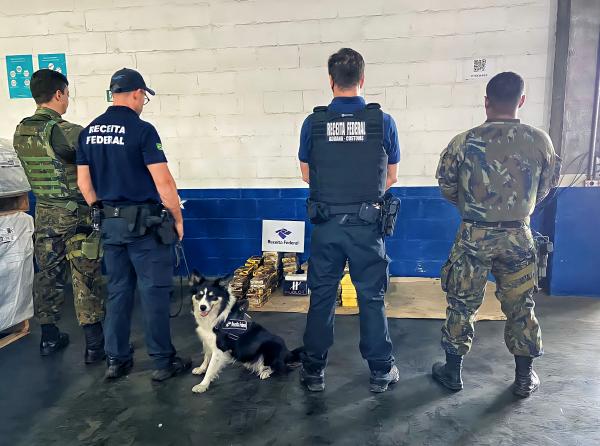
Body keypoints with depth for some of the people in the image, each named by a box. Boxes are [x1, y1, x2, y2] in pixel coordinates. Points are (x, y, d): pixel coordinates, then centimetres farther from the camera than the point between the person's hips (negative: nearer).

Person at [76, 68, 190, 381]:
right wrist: (178, 218, -5)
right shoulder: (142, 130, -13)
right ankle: (163, 362, 13)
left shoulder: (88, 132, 7)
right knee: (154, 291, 2)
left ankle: (116, 360, 24)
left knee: (118, 291, 15)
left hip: (110, 223, 7)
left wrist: (102, 213, 20)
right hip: (144, 224, -6)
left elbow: (83, 182, 11)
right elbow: (163, 182, -16)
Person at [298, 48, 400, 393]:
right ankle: (381, 371, 25)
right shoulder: (383, 121, -6)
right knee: (372, 298, 12)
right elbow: (391, 178, 4)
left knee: (322, 298, 13)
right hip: (367, 225, -1)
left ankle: (314, 372, 24)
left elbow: (307, 175, 8)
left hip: (326, 224, 1)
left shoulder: (313, 123, -4)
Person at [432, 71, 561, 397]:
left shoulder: (464, 142, -11)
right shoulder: (540, 141, -5)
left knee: (462, 304, 12)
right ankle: (525, 378, 30)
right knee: (521, 308, 16)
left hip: (474, 236, -1)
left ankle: (453, 372, 24)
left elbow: (447, 189, -1)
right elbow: (546, 187, 8)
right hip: (518, 236, 2)